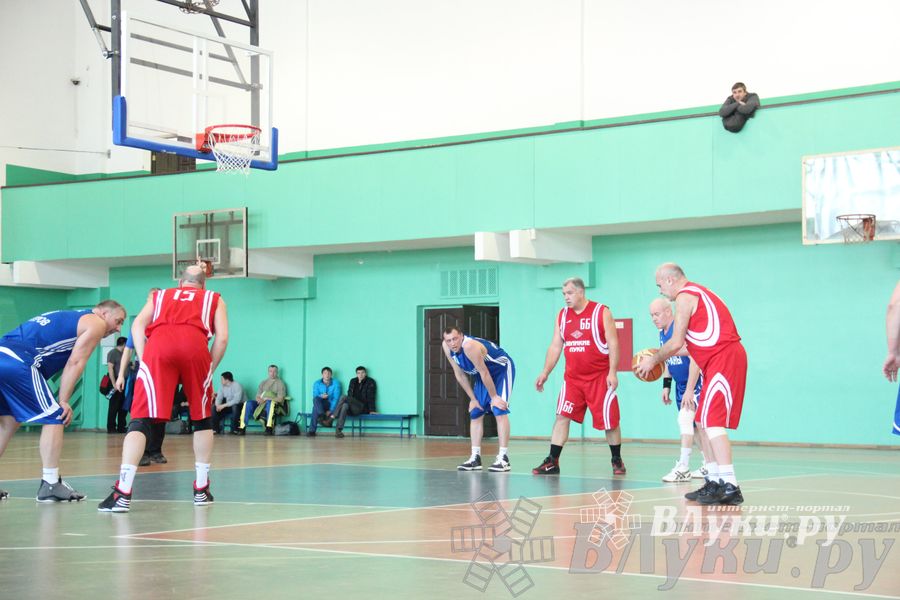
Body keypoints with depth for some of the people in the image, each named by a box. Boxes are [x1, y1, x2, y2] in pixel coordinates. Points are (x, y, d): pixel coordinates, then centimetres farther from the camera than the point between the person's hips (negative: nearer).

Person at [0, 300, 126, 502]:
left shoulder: (67, 318, 32)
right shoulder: (96, 323, 7)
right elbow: (75, 362, -4)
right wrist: (63, 401, -5)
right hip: (18, 362, -9)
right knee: (53, 418, 0)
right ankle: (50, 485, -2)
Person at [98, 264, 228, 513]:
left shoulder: (160, 296, 35)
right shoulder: (214, 299, 32)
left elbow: (137, 326, 16)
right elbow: (222, 337, 13)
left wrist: (144, 361, 12)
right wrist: (209, 370, 20)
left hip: (158, 345, 0)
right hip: (195, 345, 0)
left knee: (140, 419, -2)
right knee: (203, 418, 19)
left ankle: (123, 493, -16)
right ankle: (201, 490, 22)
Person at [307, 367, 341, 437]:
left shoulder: (336, 384, -1)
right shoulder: (317, 384, 7)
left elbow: (336, 398, -10)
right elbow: (315, 396, -5)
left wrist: (330, 410, -23)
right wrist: (321, 396, -29)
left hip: (331, 405, -1)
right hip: (320, 405, 1)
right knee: (316, 399, -33)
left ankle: (312, 430, -37)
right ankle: (322, 416, -51)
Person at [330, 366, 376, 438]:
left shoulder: (370, 382, 2)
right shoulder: (353, 381, 18)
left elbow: (370, 397, -6)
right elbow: (349, 394, 15)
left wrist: (372, 410, -14)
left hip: (363, 408, -4)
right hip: (352, 408, 4)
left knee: (344, 397, -27)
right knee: (345, 405, -34)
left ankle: (331, 419, -30)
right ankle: (338, 430, -45)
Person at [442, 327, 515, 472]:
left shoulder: (470, 346, -37)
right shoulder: (447, 347, -13)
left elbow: (484, 373, -29)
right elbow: (460, 375, -4)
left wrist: (494, 397, -20)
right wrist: (473, 399, -3)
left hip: (502, 369, -8)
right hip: (483, 373, 8)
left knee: (499, 410, -19)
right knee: (475, 413, 4)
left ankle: (503, 458, -21)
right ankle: (475, 458, 6)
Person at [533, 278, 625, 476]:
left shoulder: (601, 312, -6)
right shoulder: (562, 316, 8)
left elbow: (613, 343, -9)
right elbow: (555, 346, 11)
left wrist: (612, 372, -17)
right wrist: (545, 373, 4)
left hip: (600, 377, -4)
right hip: (572, 377, 4)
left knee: (609, 421, 1)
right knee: (562, 416, -5)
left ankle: (617, 460, 17)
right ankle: (552, 462, -4)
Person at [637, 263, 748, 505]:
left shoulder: (684, 296, -8)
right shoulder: (698, 293, 23)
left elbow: (676, 342, -11)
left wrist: (653, 360, 4)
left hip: (724, 359, -10)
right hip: (724, 358, 10)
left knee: (711, 421, -16)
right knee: (704, 423, 15)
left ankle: (729, 486, -23)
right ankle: (714, 482, 18)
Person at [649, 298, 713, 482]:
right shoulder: (662, 333, 6)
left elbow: (695, 359, -26)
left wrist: (690, 390, -28)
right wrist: (666, 386, 13)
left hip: (696, 381, -10)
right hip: (681, 384, 10)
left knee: (684, 418, -18)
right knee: (696, 423, 13)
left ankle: (683, 468, -16)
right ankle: (709, 466, 21)